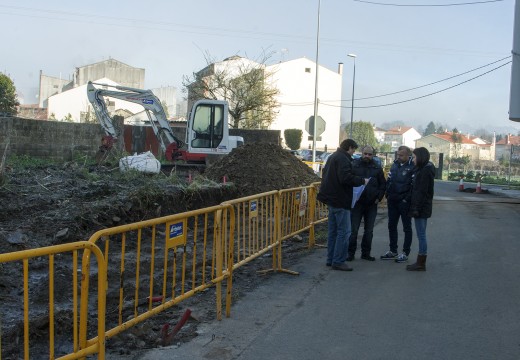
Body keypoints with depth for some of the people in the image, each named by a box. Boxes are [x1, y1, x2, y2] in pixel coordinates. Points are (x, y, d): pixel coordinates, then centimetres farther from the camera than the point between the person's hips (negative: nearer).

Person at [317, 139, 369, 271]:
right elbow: (346, 178, -26)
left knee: (333, 231, 15)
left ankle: (331, 259, 21)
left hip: (332, 199, 10)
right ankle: (338, 261, -3)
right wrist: (362, 180, -14)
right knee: (344, 231, -5)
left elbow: (326, 175, 24)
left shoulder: (333, 157, 16)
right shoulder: (343, 159, -15)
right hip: (340, 200, -10)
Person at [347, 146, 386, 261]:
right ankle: (351, 253, 8)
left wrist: (379, 197, 0)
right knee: (353, 229, -1)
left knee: (369, 231, 9)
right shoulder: (354, 165, -2)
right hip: (357, 203, -3)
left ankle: (366, 253, 19)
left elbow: (383, 184, 12)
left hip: (372, 204, 3)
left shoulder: (377, 168, 7)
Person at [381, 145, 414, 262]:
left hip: (404, 202, -7)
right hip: (392, 201, 7)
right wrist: (388, 195, 7)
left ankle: (405, 253, 10)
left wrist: (407, 199, -16)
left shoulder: (412, 167, -12)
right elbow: (388, 180, 16)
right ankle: (393, 251, 24)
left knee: (407, 228, 5)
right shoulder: (395, 164, 10)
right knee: (392, 226, 13)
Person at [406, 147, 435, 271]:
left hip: (421, 208, -10)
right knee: (421, 235, 13)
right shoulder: (421, 169, 16)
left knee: (421, 235, -4)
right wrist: (414, 207, 17)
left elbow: (422, 191, -21)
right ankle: (420, 262, 19)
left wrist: (416, 208, -23)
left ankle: (421, 264, 1)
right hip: (421, 208, 10)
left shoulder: (426, 171, -15)